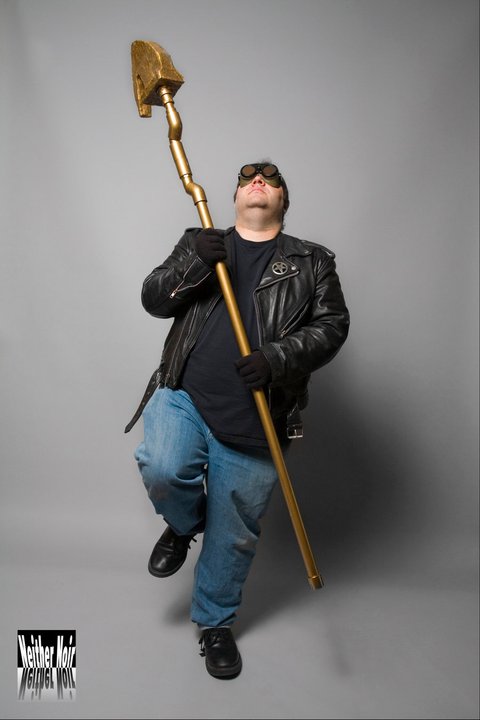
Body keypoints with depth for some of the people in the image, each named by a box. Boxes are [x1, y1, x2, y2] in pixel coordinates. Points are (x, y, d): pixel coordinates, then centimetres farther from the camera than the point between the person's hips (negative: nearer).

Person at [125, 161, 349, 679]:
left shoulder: (312, 263, 9)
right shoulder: (202, 243, 13)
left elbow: (332, 325, -1)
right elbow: (153, 300, 5)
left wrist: (278, 359, -18)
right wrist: (192, 264, -14)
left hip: (252, 424, 0)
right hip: (184, 397, 1)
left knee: (234, 535, 9)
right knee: (162, 469, -28)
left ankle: (215, 623, 37)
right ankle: (185, 524, 10)